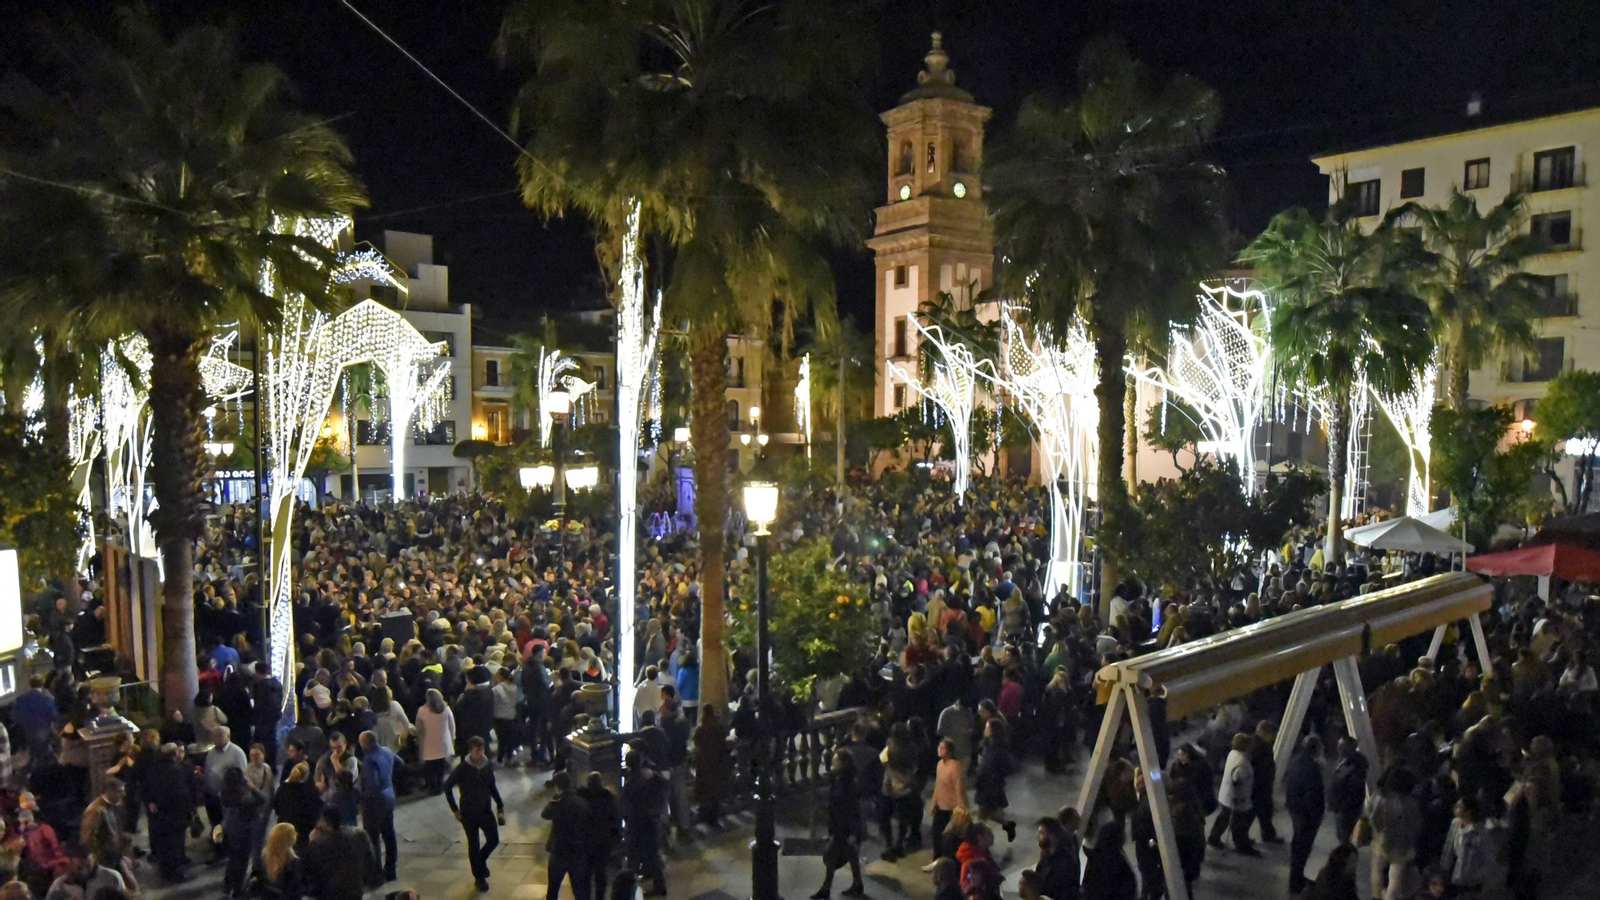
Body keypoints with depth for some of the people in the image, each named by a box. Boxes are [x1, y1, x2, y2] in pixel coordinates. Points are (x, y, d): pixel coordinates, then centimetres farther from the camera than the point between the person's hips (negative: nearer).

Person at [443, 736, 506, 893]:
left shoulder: (488, 765, -6)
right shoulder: (462, 768, -18)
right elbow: (447, 786, -6)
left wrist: (500, 806, 4)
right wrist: (454, 809, -4)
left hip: (486, 810, 3)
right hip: (469, 813, -3)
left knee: (493, 840, 3)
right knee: (474, 845, 6)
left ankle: (481, 859, 35)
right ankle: (479, 878, 23)